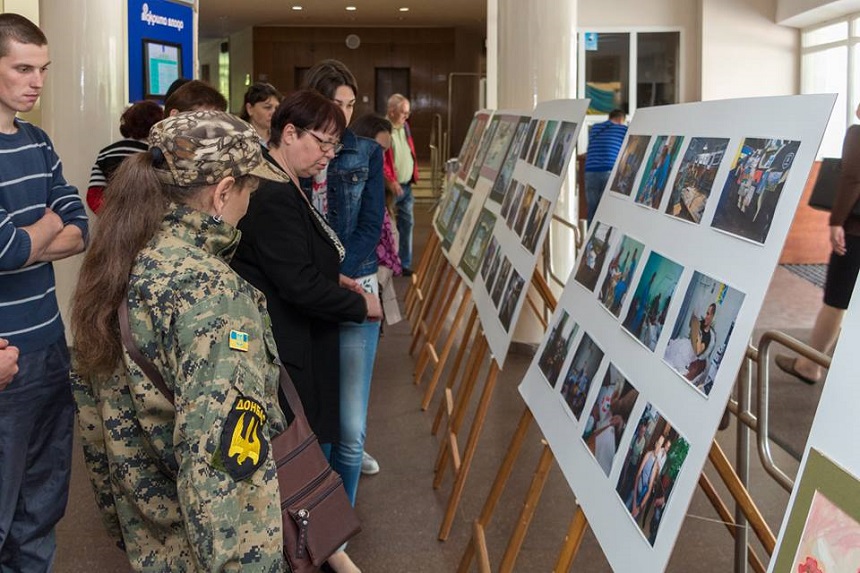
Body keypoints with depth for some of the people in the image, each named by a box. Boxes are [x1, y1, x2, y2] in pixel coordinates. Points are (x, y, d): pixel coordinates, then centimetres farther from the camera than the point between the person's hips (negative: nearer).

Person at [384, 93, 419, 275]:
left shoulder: (404, 127, 13)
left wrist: (414, 174, 14)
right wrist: (391, 181, -21)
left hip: (406, 185, 8)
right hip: (390, 188, -8)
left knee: (407, 223, 10)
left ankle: (405, 264, 19)